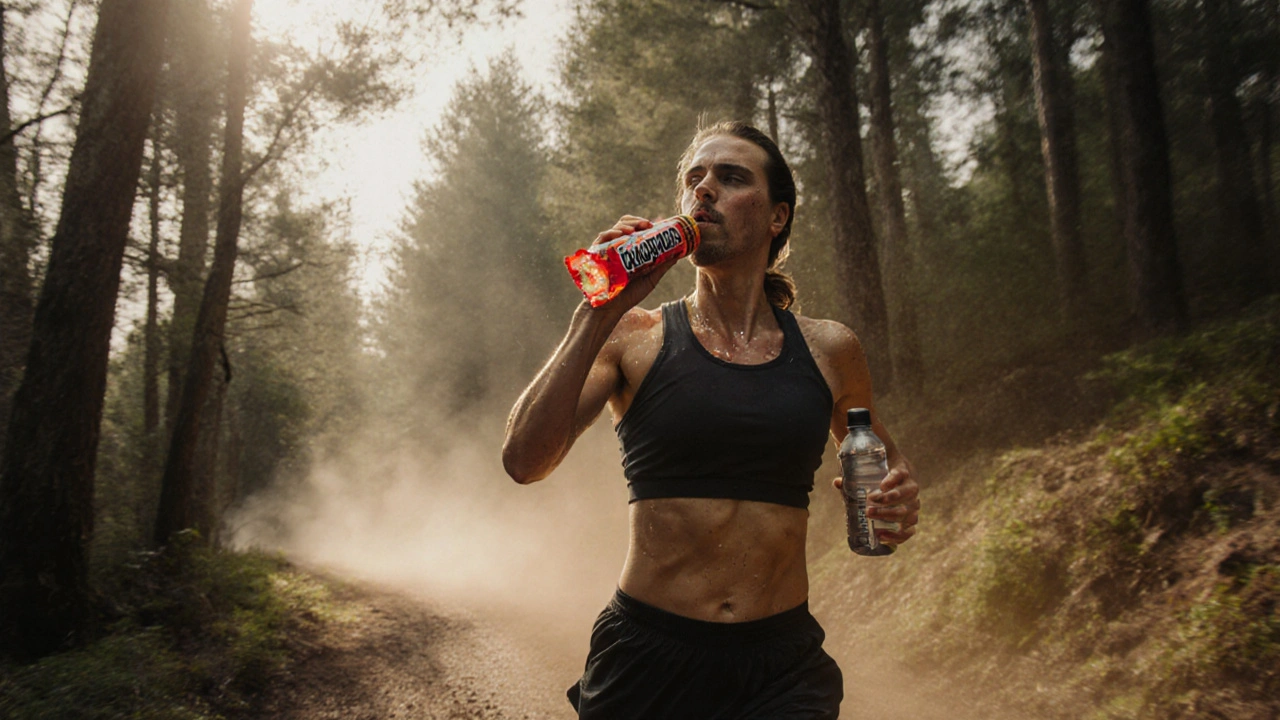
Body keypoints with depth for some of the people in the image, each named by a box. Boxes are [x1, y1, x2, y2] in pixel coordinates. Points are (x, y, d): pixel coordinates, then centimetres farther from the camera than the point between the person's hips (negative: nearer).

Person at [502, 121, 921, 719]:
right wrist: (599, 313, -18)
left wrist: (898, 495, 0)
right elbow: (524, 461, -14)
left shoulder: (827, 350, 4)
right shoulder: (633, 338, -2)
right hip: (648, 654, -1)